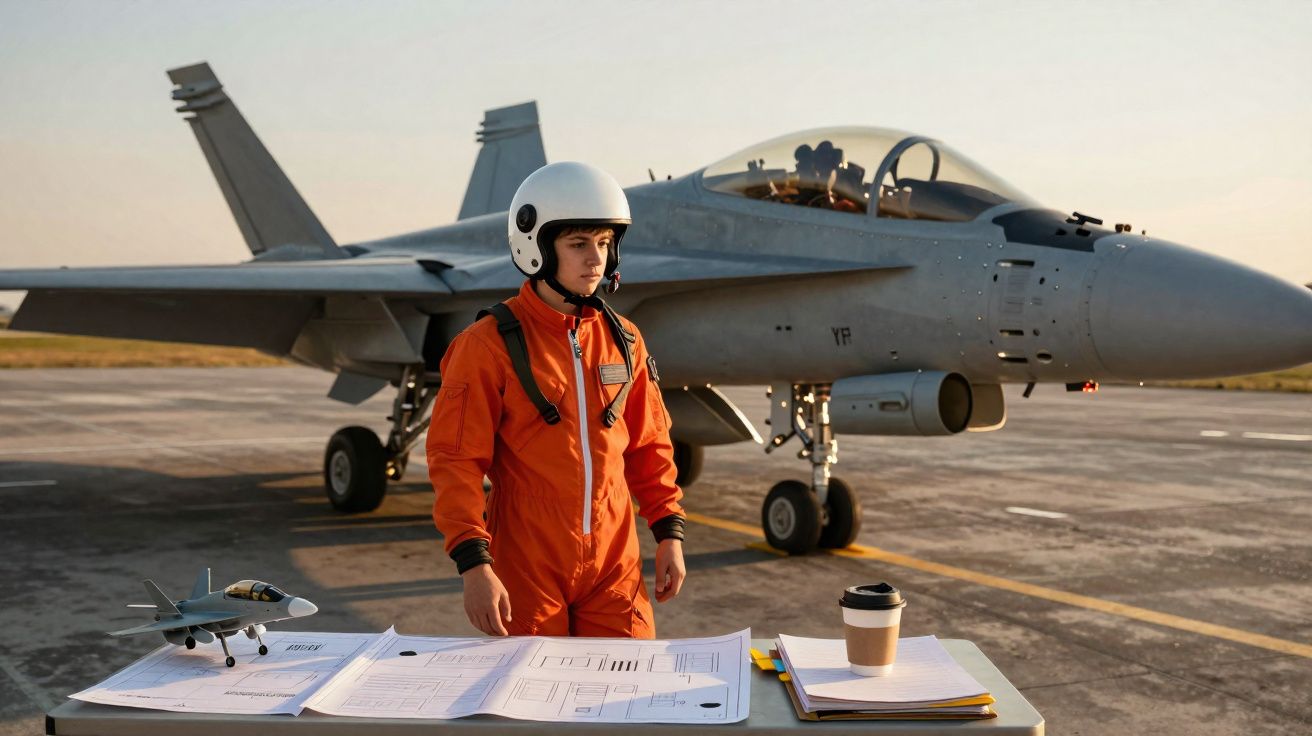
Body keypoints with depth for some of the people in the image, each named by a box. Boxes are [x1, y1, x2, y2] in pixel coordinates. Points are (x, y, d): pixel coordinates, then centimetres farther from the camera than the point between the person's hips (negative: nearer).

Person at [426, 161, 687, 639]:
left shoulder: (623, 340, 7)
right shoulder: (489, 345, -9)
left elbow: (649, 445, 14)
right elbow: (455, 462, -11)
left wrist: (669, 533, 8)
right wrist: (473, 565, -17)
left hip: (614, 561, 4)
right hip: (526, 567, -4)